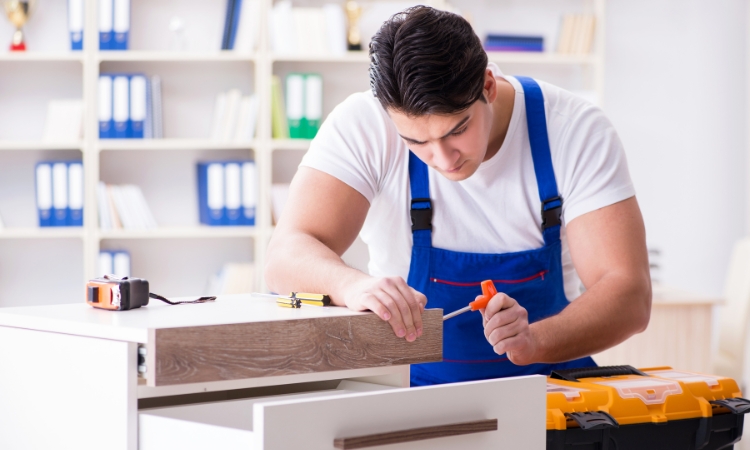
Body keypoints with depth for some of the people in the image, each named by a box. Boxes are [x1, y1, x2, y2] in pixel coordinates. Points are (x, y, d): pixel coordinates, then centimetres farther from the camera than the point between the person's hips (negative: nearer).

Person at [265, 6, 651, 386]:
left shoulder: (576, 130, -13)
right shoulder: (362, 126, -13)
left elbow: (629, 296, -17)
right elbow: (285, 257, -20)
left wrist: (533, 341, -35)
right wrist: (353, 285, -41)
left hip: (549, 381, 1)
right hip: (413, 386, 0)